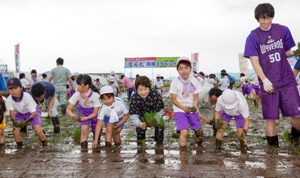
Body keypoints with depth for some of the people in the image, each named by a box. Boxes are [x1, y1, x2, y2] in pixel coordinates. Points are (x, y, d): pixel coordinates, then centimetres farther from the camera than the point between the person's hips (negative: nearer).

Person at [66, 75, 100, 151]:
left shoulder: (95, 95, -32)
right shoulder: (77, 94, -28)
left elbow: (95, 113, -21)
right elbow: (68, 109, -21)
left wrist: (85, 118, -36)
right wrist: (73, 115, -44)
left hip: (93, 113, 0)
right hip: (83, 112, 1)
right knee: (84, 129, -21)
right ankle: (84, 147, -7)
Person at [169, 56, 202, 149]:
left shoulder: (194, 81, -3)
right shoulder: (175, 82, -11)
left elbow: (196, 97, 2)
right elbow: (174, 99, -9)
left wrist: (194, 106, -18)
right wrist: (184, 107, -20)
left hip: (192, 110, 4)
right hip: (179, 110, -3)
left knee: (198, 130, 8)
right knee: (184, 132, -18)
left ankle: (200, 147, 36)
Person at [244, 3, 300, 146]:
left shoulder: (283, 30, 3)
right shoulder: (253, 37, -4)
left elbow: (287, 53, 13)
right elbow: (254, 61, -7)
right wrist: (265, 80, -16)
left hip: (287, 80, 2)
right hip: (268, 83, -2)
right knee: (271, 118, 1)